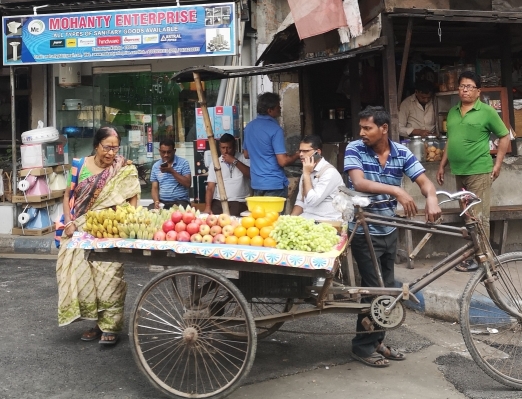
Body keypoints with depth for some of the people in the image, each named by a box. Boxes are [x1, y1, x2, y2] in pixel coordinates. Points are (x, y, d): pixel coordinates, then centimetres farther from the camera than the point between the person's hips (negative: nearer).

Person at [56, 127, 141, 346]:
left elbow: (132, 199, -5)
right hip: (82, 231, 4)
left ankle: (110, 326, 0)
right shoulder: (81, 165, 3)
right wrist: (69, 221, -3)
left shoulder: (125, 169, -3)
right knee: (83, 274, 6)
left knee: (108, 276, -8)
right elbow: (68, 195, 9)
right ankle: (96, 322, 19)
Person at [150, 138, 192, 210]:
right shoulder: (155, 166, 11)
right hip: (162, 202, 3)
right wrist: (156, 201, -10)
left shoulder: (183, 163, 0)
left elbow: (188, 184, -8)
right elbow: (154, 188, 10)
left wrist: (172, 171, -14)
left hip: (180, 201, -3)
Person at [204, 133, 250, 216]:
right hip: (219, 201, 2)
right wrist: (207, 207, -11)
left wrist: (235, 161, -9)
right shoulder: (214, 163, 12)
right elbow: (210, 188, 4)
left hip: (239, 201, -2)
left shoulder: (243, 158, 7)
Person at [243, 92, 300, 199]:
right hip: (274, 184, -7)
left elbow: (246, 154, 18)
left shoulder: (249, 126, 7)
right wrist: (297, 155, -1)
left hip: (256, 183, 7)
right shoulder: (275, 129, -16)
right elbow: (283, 161, -19)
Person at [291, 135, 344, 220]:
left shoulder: (329, 172, -13)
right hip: (307, 219, 7)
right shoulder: (308, 171, 13)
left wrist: (307, 174, -14)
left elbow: (312, 201, -20)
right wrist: (291, 219, -3)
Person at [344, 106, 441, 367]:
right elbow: (359, 183, -28)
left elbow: (424, 181, -9)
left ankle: (376, 341, 29)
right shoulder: (354, 150, -13)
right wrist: (397, 191, -39)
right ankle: (363, 346, 12)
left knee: (386, 289, 13)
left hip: (389, 231, 5)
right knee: (373, 290, -4)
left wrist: (431, 199, -32)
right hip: (364, 232, -5)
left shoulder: (402, 154, -3)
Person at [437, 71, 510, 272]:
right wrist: (442, 165, 17)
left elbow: (504, 136, 0)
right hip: (459, 172, 6)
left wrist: (497, 164, -6)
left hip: (479, 171, -6)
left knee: (478, 217, -3)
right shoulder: (452, 112, 13)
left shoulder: (487, 111, -4)